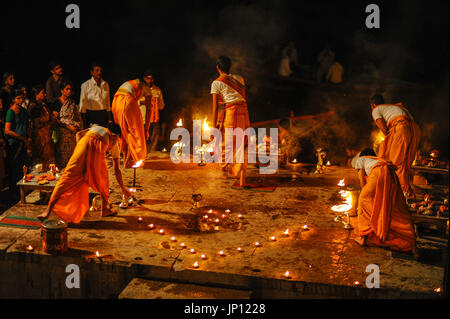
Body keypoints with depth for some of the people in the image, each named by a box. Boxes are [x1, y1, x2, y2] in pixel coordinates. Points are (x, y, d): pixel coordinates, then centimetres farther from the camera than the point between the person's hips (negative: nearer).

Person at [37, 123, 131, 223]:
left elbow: (79, 134, 22)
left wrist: (80, 150, 19)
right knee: (102, 179, 23)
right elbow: (117, 170, 37)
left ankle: (49, 210, -9)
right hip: (99, 147, -1)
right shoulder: (114, 143, 36)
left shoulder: (96, 127, 41)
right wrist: (123, 188, 46)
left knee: (69, 175, -4)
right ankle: (105, 209, 29)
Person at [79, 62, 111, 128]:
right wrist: (84, 121, -3)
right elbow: (82, 103, 0)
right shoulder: (85, 85, -2)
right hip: (91, 115, -3)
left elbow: (108, 101, 12)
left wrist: (109, 119, 10)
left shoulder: (106, 84, 9)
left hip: (103, 115, 3)